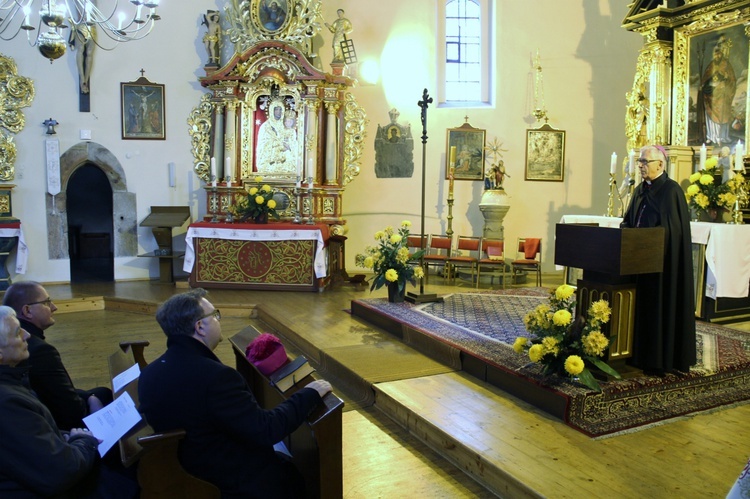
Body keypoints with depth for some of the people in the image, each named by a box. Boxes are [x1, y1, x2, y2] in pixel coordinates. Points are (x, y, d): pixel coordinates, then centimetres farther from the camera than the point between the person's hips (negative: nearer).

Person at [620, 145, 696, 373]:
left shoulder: (672, 190, -10)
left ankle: (663, 358, 9)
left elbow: (670, 230, -16)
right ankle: (643, 353, 20)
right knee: (643, 306, 11)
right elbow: (628, 221, 17)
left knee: (663, 306, 0)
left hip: (663, 260, -8)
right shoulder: (640, 191, 13)